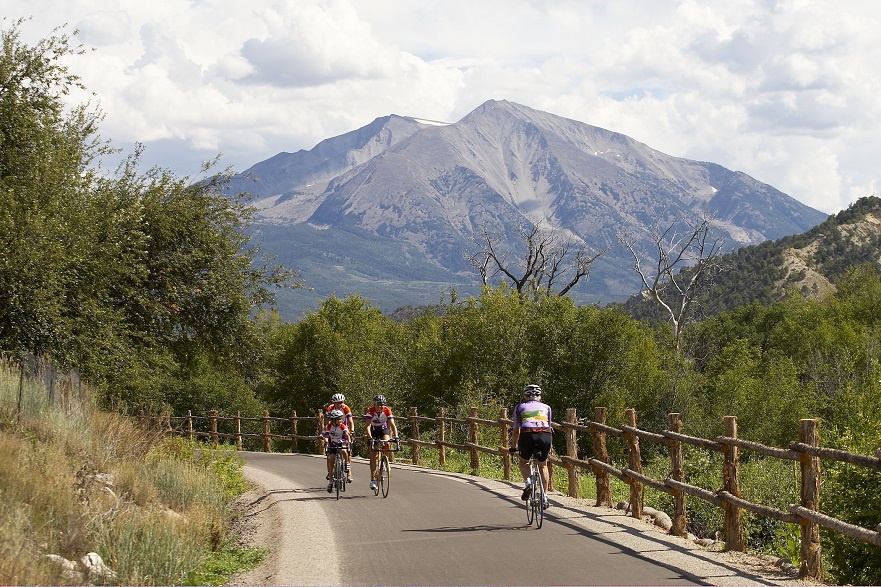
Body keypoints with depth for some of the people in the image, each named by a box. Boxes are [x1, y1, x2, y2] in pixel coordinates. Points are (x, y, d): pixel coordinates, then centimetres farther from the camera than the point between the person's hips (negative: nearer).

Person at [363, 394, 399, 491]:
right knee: (373, 456, -8)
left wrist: (396, 436, -41)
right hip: (373, 431, -1)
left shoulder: (387, 411, -22)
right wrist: (370, 437, -48)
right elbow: (368, 426, -33)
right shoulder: (370, 411, -26)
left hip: (383, 429, 1)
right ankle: (373, 479, -4)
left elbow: (392, 425, -26)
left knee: (387, 443, -31)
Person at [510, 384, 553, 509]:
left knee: (523, 462, 25)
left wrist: (514, 446, 38)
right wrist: (549, 447, 46)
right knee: (543, 465, 24)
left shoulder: (520, 407, 23)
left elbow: (516, 430, 23)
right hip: (545, 435, 2)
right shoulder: (546, 407, 27)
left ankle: (528, 483, -2)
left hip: (528, 435, -2)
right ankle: (545, 496, 16)